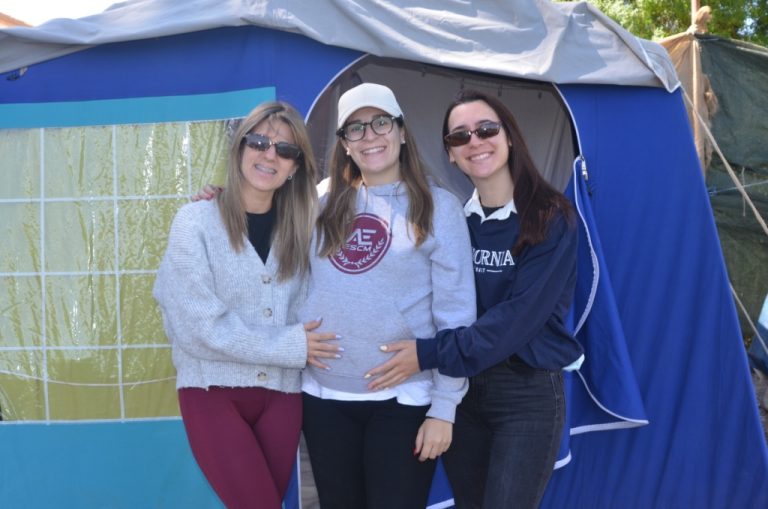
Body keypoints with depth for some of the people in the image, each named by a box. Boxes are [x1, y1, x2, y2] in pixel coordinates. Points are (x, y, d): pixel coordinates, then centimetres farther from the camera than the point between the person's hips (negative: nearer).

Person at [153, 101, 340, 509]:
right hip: (213, 391, -4)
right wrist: (290, 346, -12)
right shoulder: (197, 220, -7)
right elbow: (199, 327, -13)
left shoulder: (300, 228, 8)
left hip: (280, 394, 4)